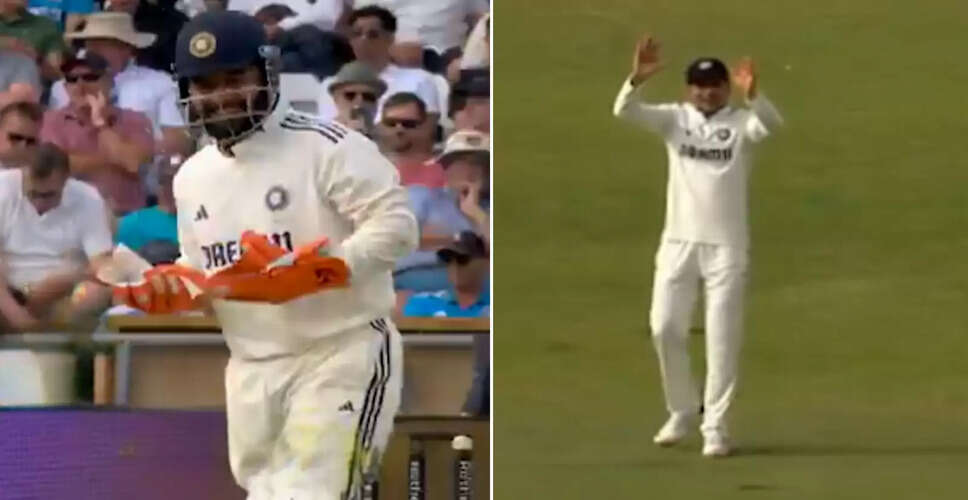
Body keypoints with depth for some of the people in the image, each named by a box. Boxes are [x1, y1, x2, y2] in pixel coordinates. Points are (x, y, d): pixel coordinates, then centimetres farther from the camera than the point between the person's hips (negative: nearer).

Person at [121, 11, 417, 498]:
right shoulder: (192, 176, 11)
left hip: (343, 352, -7)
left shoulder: (326, 146, -13)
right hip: (253, 368, 7)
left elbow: (395, 224, -18)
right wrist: (171, 289, -3)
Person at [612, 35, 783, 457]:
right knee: (665, 327, 2)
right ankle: (682, 411, 22)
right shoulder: (674, 119, 4)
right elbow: (625, 111, -12)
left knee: (722, 337, -2)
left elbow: (771, 123, -26)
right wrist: (637, 78, -33)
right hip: (678, 242, 3)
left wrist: (752, 94, -47)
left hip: (727, 246, -3)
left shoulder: (741, 122, -3)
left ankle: (715, 425, 6)